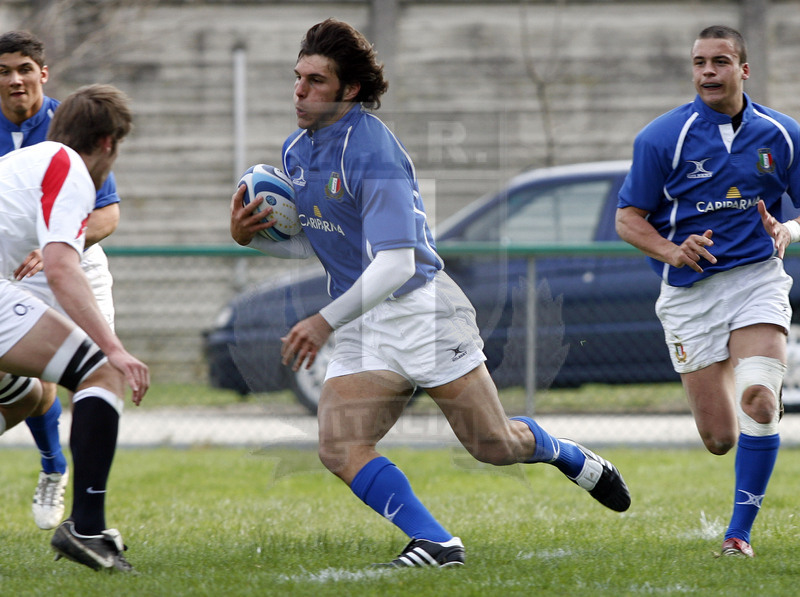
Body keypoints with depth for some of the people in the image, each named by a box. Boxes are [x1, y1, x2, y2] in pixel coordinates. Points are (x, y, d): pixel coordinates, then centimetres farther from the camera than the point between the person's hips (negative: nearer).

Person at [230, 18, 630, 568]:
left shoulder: (373, 151, -20)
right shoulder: (295, 150, 7)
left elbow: (395, 264, -26)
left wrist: (326, 321, -31)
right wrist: (253, 237, 0)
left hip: (420, 305, -7)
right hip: (361, 330, 7)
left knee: (494, 445, 0)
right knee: (340, 449, -15)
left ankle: (576, 460, 32)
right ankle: (435, 544, -13)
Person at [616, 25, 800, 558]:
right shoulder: (662, 138, -4)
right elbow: (628, 219, 0)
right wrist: (672, 251, -18)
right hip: (689, 292, 0)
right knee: (721, 439, -3)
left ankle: (740, 532, -10)